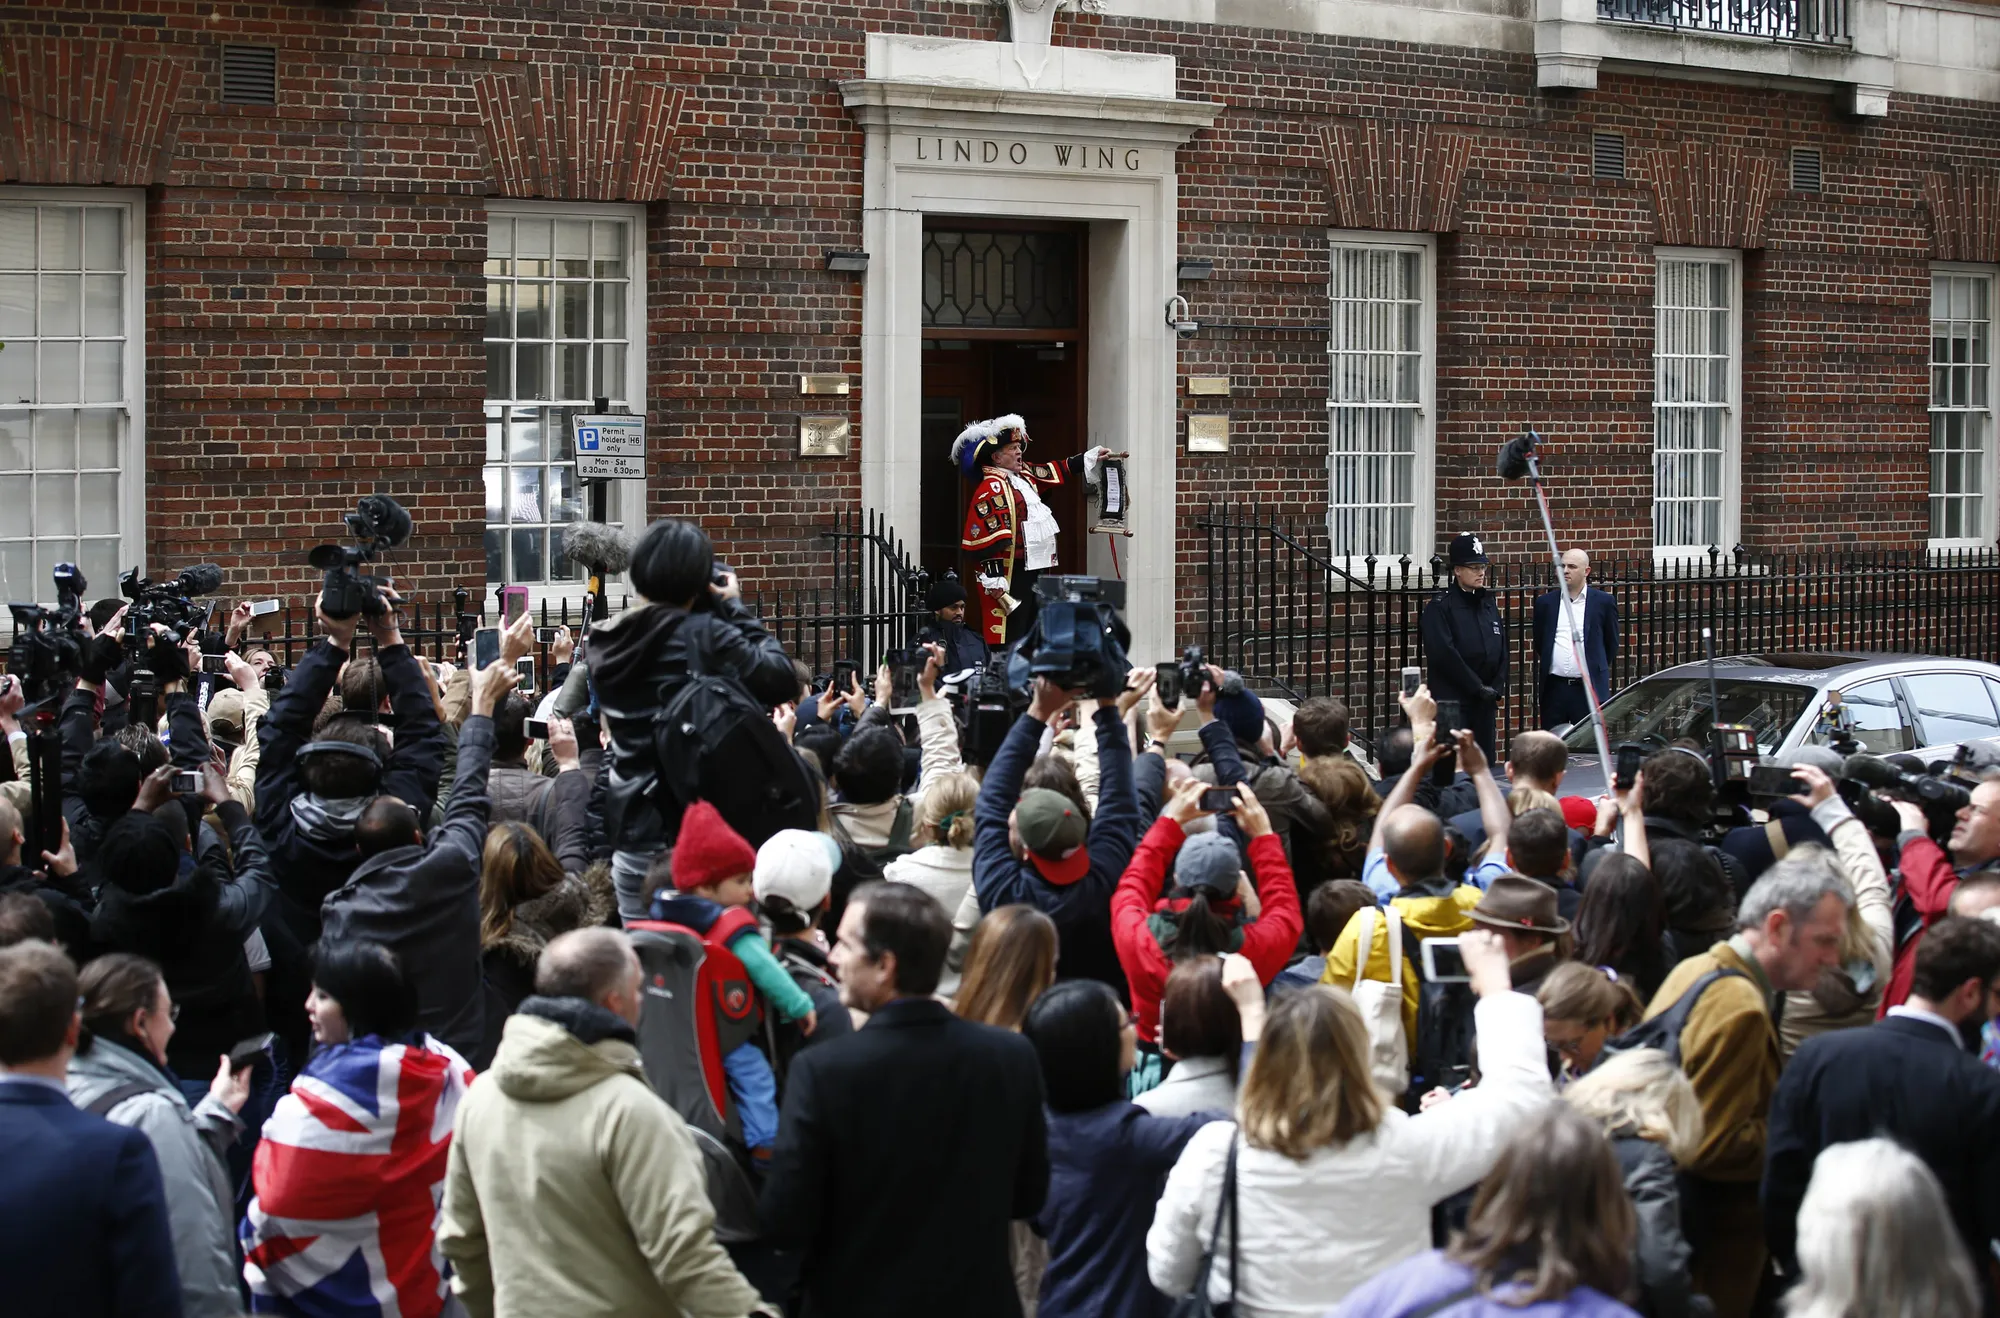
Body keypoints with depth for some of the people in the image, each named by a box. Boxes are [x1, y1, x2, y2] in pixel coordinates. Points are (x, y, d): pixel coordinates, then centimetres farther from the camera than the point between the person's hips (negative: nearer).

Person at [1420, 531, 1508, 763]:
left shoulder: (1489, 603, 14)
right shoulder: (1440, 607, -6)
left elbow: (1502, 649, 14)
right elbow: (1444, 654, -16)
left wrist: (1497, 688, -1)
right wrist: (1478, 687, -14)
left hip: (1485, 701, 6)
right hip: (1452, 700, -6)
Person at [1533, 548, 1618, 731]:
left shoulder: (1603, 602, 3)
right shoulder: (1546, 602, 8)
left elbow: (1612, 645, 10)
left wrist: (1596, 671, 12)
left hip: (1589, 688, -2)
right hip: (1553, 688, 2)